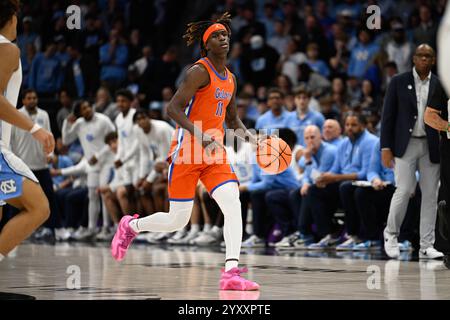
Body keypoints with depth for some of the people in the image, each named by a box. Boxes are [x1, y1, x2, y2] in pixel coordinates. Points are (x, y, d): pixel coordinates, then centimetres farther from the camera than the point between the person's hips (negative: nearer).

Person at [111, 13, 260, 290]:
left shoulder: (230, 79, 14)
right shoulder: (200, 72, -11)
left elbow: (233, 119, 26)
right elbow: (173, 108, -19)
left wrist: (248, 136, 6)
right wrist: (200, 136, -30)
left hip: (215, 154, 6)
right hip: (186, 152, -6)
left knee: (233, 204, -17)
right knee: (177, 221, -1)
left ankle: (231, 272, -23)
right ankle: (131, 225, 30)